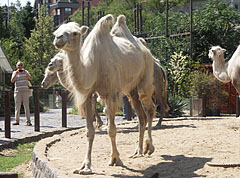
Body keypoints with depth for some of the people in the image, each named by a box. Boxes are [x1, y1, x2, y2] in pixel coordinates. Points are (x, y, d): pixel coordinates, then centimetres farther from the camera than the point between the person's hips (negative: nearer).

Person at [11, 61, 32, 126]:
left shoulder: (26, 72, 12)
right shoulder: (14, 73, 12)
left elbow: (31, 78, -4)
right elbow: (12, 81, -2)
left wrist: (25, 73, -16)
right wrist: (16, 74, -14)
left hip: (25, 91, -1)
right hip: (17, 91, 1)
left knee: (26, 106, -8)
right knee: (17, 106, 0)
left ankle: (28, 121, -11)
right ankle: (17, 121, 6)